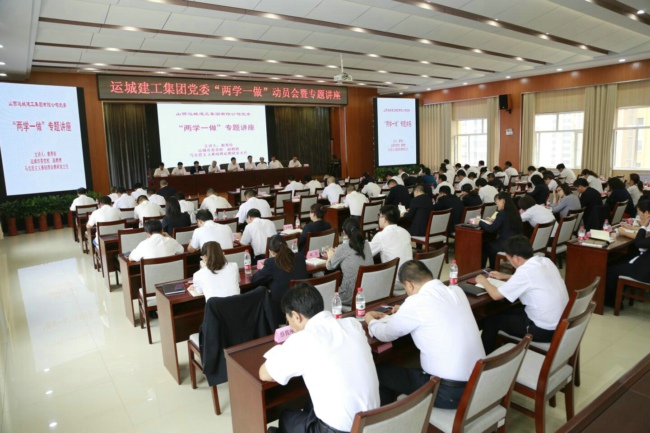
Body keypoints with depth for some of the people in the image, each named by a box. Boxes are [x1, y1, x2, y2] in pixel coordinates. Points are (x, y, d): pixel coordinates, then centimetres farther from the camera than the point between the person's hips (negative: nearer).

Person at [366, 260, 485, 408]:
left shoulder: (416, 302, -16)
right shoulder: (457, 291, 3)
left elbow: (385, 334, -2)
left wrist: (370, 320, 18)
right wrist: (405, 312, 28)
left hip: (449, 391, -8)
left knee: (380, 371, 11)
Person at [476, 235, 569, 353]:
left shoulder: (525, 270, -23)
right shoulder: (545, 261, 1)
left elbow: (496, 295, -15)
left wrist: (483, 281, 3)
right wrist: (504, 276, 23)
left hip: (545, 330, -8)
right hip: (560, 323, 8)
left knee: (491, 320, 7)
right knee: (507, 312, 25)